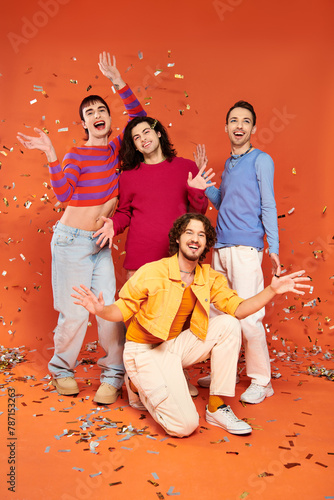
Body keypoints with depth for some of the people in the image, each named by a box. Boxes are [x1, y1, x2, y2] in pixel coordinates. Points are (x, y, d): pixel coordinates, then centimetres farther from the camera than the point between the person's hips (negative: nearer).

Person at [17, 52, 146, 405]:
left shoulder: (116, 148, 9)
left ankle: (113, 375, 12)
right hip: (72, 240, -4)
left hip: (101, 243, 4)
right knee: (74, 313, -1)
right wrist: (50, 155, -23)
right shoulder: (77, 155, -4)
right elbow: (62, 193, -17)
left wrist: (117, 82, 6)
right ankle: (61, 369, 23)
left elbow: (139, 117, 12)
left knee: (108, 308, -2)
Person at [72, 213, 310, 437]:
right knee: (184, 425, -20)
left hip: (175, 345, 6)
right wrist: (100, 310, -32)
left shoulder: (210, 278, -2)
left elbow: (237, 309, -7)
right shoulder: (152, 272, -17)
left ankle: (216, 407, -3)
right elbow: (123, 309, -11)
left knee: (228, 325, -15)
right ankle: (141, 387, 12)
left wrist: (272, 290, -18)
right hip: (145, 351, -6)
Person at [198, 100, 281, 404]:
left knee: (247, 316, -9)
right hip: (221, 248, 7)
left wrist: (274, 248, -9)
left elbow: (268, 206, -4)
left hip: (246, 248, -7)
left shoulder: (261, 160, 1)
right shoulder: (228, 164, 20)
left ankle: (261, 382, 6)